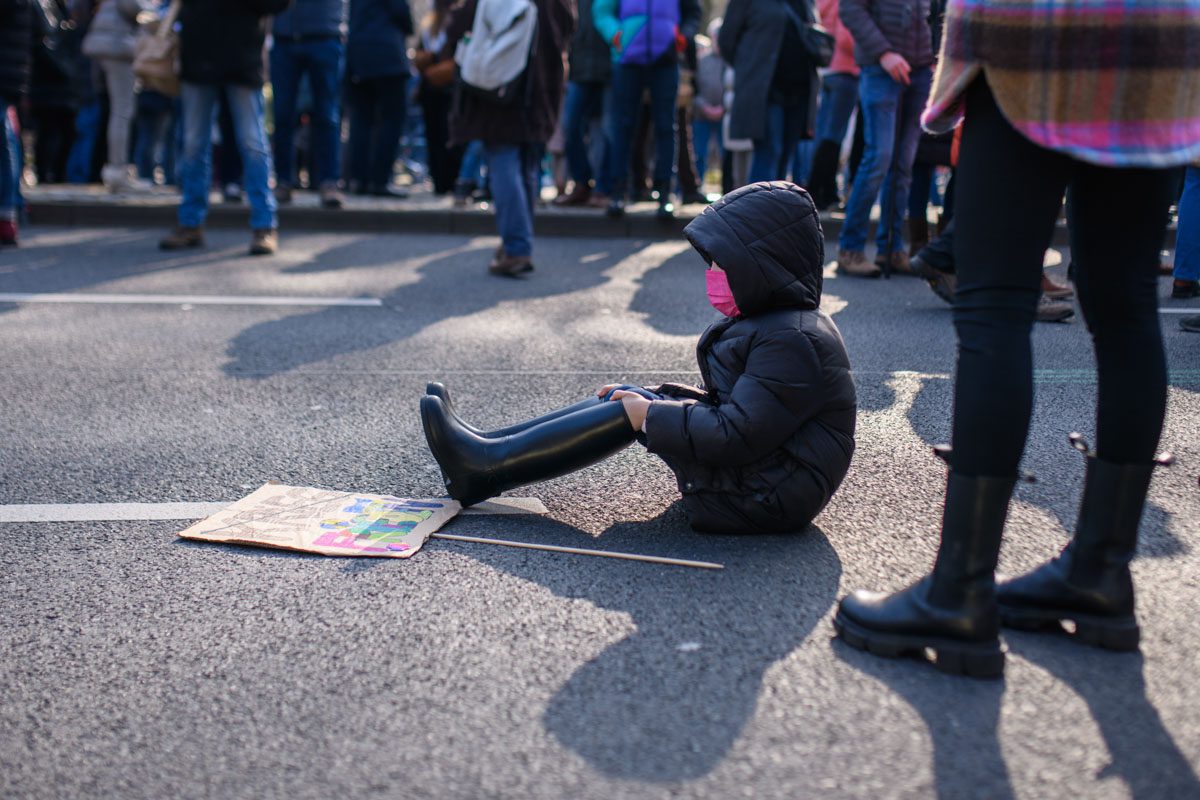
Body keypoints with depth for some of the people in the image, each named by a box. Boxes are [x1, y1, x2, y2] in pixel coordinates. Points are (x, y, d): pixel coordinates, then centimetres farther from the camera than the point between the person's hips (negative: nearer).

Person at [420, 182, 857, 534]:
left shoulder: (794, 340, -21)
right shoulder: (770, 320, 13)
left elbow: (738, 436, -27)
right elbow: (732, 405, 19)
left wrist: (652, 415, -17)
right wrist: (656, 398, 6)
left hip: (768, 501, -10)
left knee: (633, 412, -14)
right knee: (630, 401, 1)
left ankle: (487, 465, -8)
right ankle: (483, 460, 0)